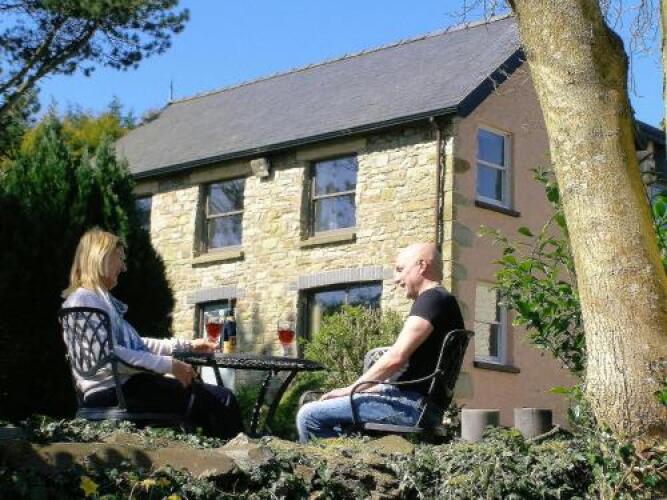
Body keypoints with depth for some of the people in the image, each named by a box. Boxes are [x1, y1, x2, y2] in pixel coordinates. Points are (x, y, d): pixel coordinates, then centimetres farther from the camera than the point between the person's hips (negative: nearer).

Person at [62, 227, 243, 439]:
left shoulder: (102, 299, 23)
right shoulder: (83, 300, -9)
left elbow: (135, 343, 29)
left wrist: (187, 345, 28)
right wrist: (168, 365, -19)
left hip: (126, 384, 10)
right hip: (114, 391, -10)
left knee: (222, 397, 1)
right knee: (220, 401, -15)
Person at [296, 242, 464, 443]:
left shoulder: (431, 299, -11)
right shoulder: (444, 302, 21)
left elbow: (396, 358, -20)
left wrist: (351, 389, -10)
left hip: (411, 404, -11)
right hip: (420, 403, 11)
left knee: (309, 415, -13)